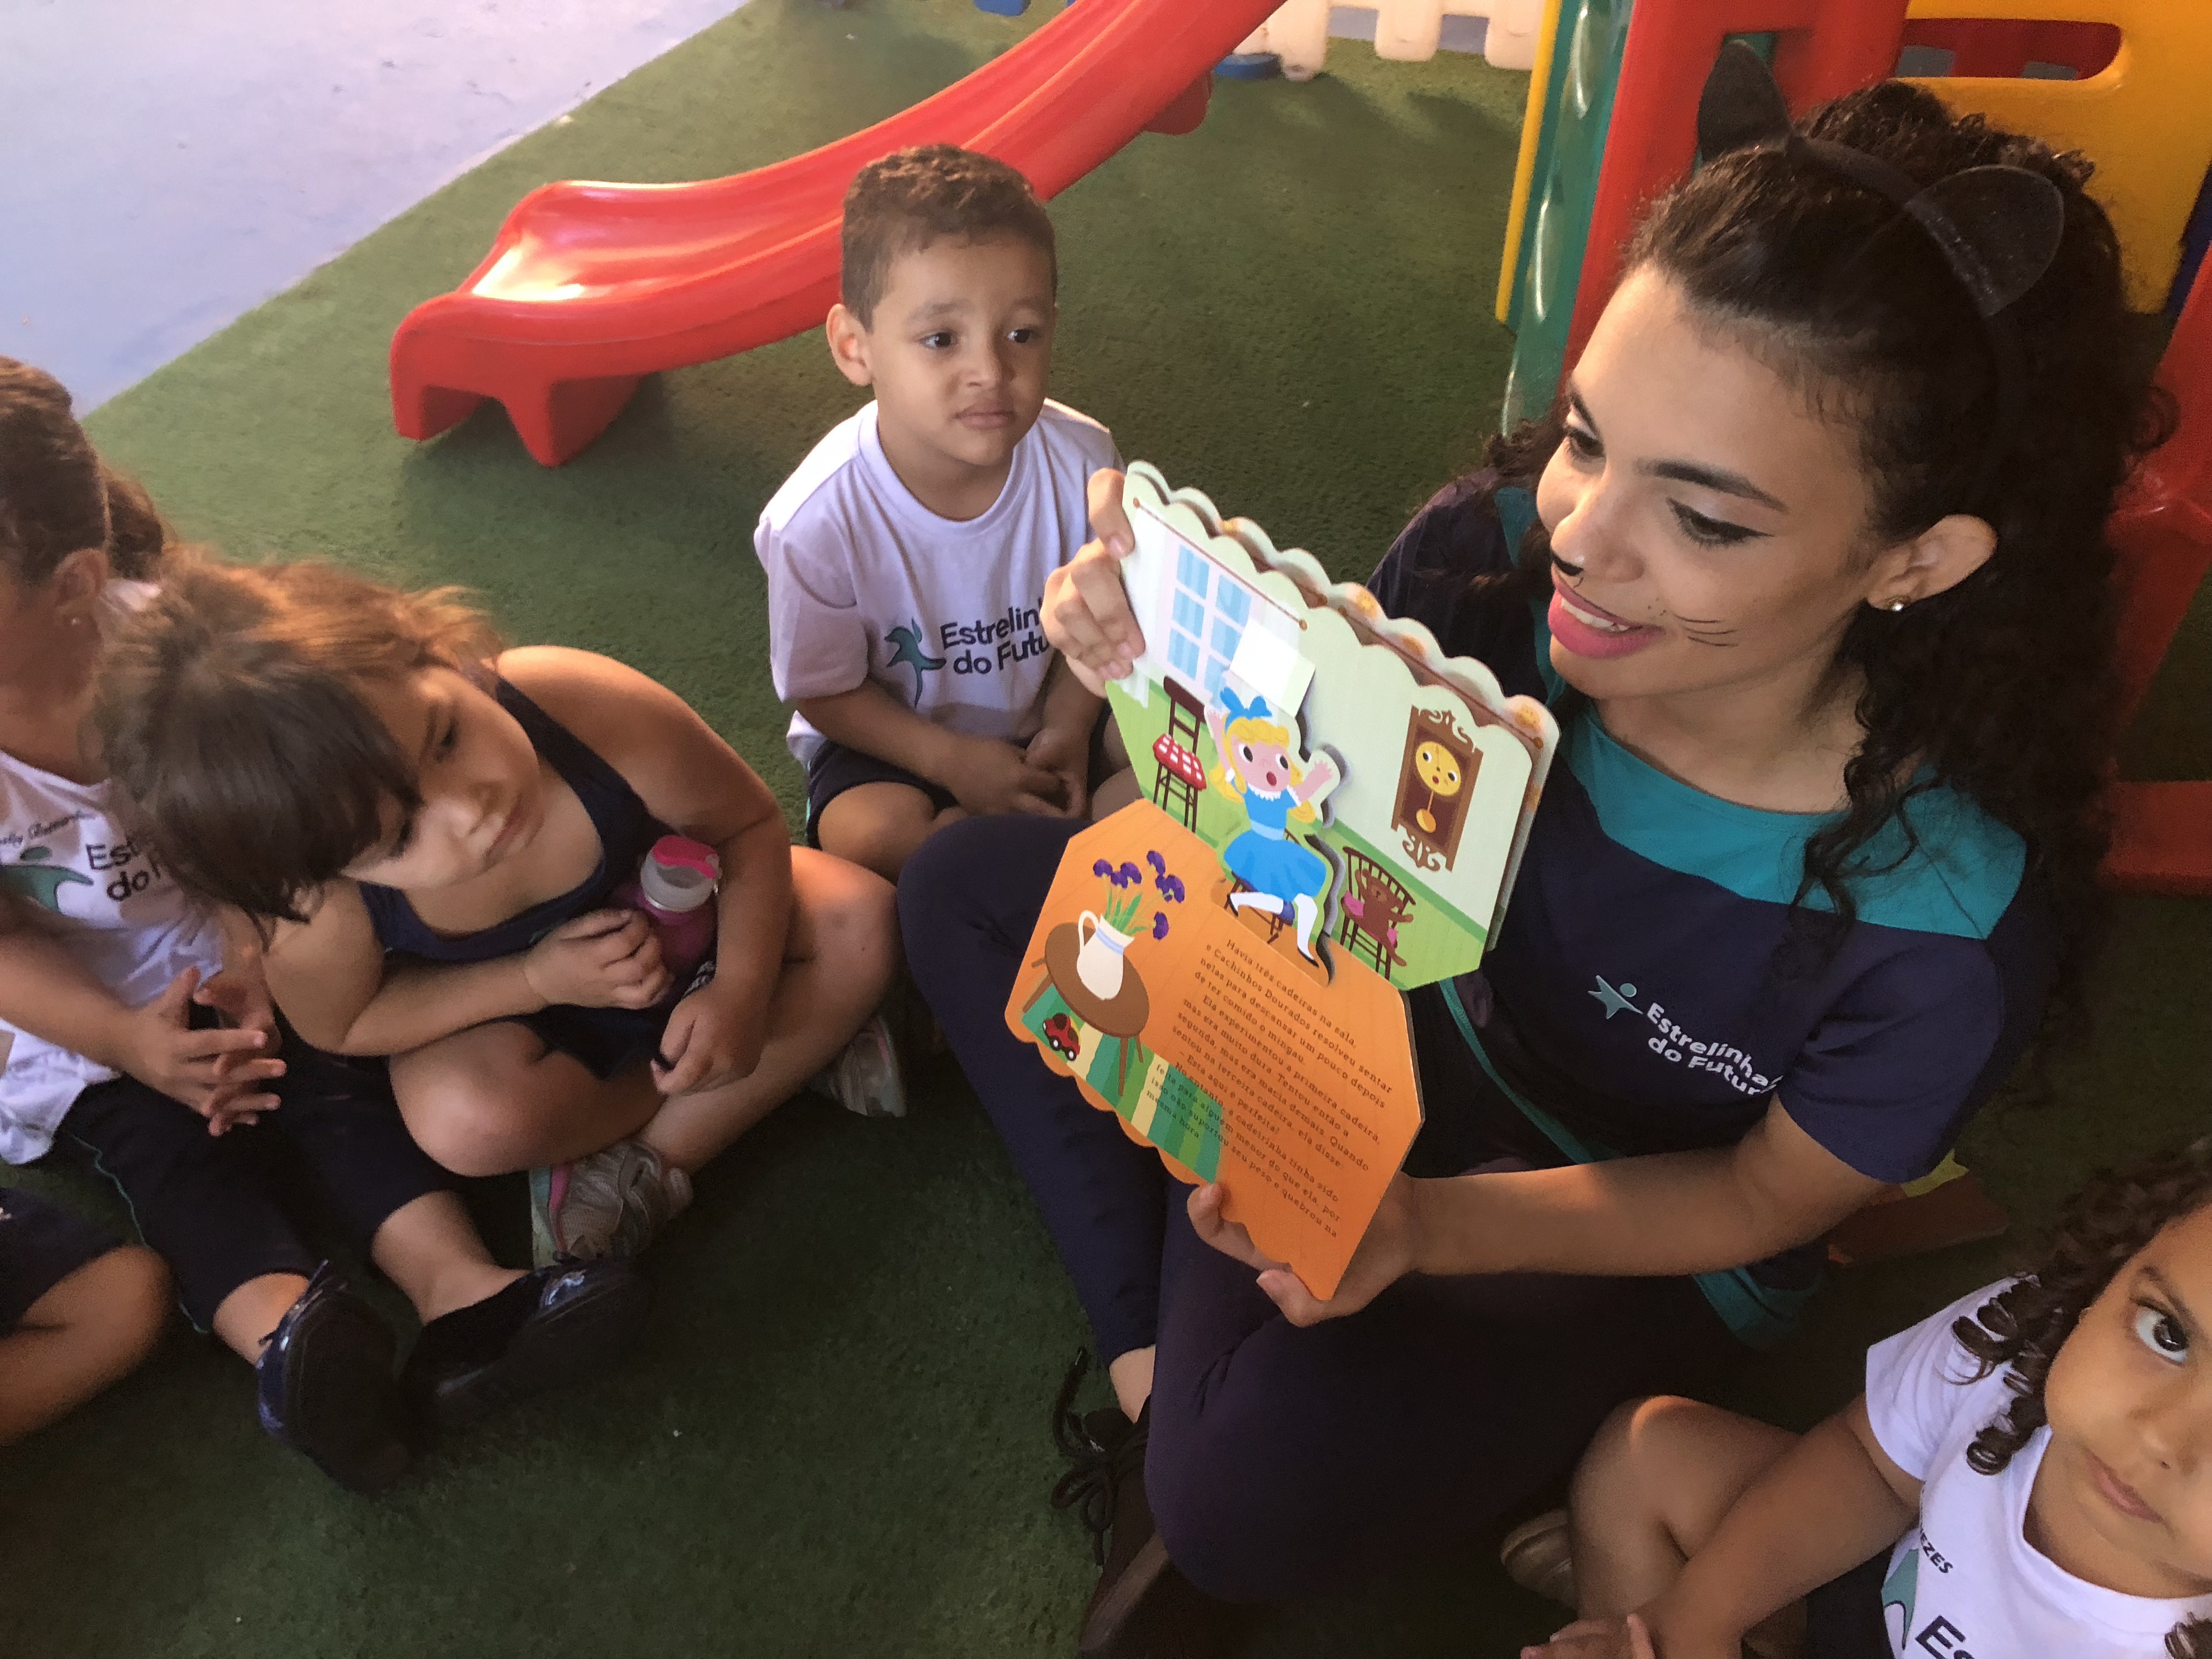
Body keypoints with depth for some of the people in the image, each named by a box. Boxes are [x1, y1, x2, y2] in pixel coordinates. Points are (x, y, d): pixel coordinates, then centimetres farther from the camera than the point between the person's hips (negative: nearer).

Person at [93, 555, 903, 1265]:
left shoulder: (598, 709, -40)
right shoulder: (319, 913, -37)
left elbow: (751, 826, -21)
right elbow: (343, 1027, -14)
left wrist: (742, 990, -34)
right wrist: (535, 980, -28)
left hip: (673, 914, 1)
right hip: (502, 1003, -1)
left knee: (859, 920, -20)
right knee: (467, 1118, -33)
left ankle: (650, 1159, -14)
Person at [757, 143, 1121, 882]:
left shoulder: (1081, 460, -20)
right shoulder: (818, 521, -28)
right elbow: (824, 689, -13)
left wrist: (1069, 726, -17)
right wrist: (950, 759, -22)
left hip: (1043, 717, 4)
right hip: (889, 735, -3)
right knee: (871, 836, -30)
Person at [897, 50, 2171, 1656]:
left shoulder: (1952, 915, -33)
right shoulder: (1495, 556, -26)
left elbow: (1763, 1199, -15)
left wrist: (1428, 1224, -32)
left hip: (1632, 1240, -4)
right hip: (1404, 1026, 5)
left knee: (1257, 1492, -34)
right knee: (973, 884, -2)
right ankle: (1158, 1363, -3)